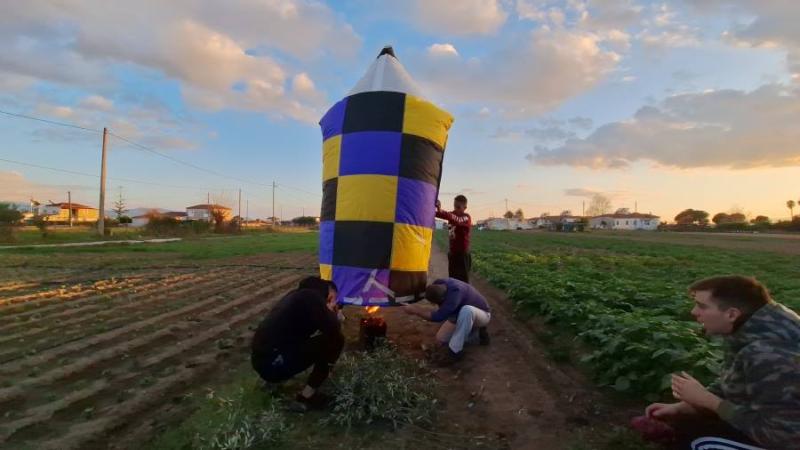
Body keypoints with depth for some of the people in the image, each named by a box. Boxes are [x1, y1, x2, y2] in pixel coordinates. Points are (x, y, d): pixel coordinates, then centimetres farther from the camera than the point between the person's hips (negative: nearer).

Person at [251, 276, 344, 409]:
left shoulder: (298, 294, 16)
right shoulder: (312, 296, -10)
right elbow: (334, 329, -15)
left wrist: (326, 311, 17)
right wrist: (331, 312, 4)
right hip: (274, 364, -9)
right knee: (336, 339, -7)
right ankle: (308, 394, 1)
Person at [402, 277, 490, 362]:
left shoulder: (455, 292, -41)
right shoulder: (438, 284, -19)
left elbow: (438, 316, -40)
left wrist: (414, 310, -31)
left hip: (482, 314, -7)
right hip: (462, 314, 7)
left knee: (466, 310, -40)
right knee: (441, 338, -2)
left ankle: (455, 350, -24)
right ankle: (474, 331, 12)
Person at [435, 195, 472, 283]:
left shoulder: (466, 218, -15)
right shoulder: (453, 214, 5)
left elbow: (457, 220, -36)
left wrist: (441, 211, -51)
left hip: (462, 254, -7)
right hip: (452, 253, 7)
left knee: (463, 280, -4)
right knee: (452, 279, 15)